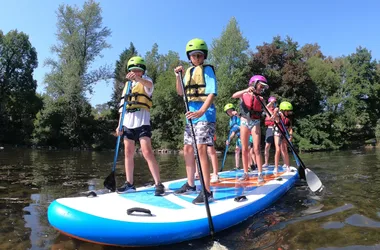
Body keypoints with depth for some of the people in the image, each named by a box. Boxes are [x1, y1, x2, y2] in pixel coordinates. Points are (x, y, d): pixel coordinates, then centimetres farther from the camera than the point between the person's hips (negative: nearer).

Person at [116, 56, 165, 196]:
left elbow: (149, 84, -25)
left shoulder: (145, 80, 2)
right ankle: (130, 184, 17)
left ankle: (158, 184, -9)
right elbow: (123, 107, 18)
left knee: (147, 152, -14)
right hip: (128, 122, 6)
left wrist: (138, 79, -46)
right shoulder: (127, 86, 19)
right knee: (128, 153, 8)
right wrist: (120, 125, 11)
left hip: (142, 121, -6)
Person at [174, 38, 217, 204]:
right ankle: (190, 184, 26)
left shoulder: (207, 69, -4)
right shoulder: (189, 71, 16)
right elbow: (180, 92, 17)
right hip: (191, 114, 8)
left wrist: (201, 111, -31)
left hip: (204, 114, -8)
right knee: (187, 150, 12)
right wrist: (178, 77, 1)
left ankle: (207, 191, -11)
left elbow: (212, 93, -16)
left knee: (201, 150, -16)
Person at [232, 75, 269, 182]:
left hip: (255, 123, 0)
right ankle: (245, 173, 12)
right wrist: (246, 90, -28)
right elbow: (234, 95, -17)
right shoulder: (244, 94, 4)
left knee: (256, 149, -7)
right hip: (244, 122, 0)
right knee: (244, 149, 4)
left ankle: (260, 174, -2)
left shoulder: (260, 99, 7)